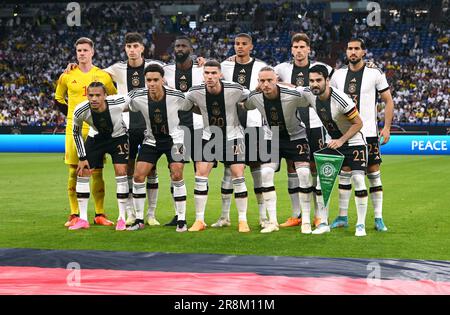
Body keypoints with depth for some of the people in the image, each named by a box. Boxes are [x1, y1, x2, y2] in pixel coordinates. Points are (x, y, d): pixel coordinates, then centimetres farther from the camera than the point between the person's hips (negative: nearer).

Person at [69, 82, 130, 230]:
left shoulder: (118, 103, -35)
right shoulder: (80, 111, -29)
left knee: (121, 172, -13)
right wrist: (82, 158, -8)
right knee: (82, 172, -5)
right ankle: (83, 219, 5)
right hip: (95, 138, 2)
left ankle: (122, 218, -2)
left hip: (118, 137, -2)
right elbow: (76, 133, -9)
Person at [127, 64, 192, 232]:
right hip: (151, 140, 2)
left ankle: (181, 219, -2)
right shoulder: (138, 97, -17)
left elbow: (191, 107, 1)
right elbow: (127, 108, 5)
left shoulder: (176, 96, -20)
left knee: (177, 175, -15)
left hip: (174, 139, -2)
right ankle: (139, 220, 7)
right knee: (138, 176, -7)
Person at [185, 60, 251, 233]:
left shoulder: (235, 90, -20)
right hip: (209, 136, 2)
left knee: (238, 176, -7)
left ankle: (243, 220, 3)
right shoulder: (196, 92, -14)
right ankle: (199, 220, 1)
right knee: (201, 174, -8)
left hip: (232, 135, -2)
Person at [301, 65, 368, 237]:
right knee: (322, 178, -3)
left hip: (354, 142, -6)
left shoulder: (341, 100, -30)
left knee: (358, 179, -14)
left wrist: (341, 140, -25)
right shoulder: (310, 94, -13)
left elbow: (358, 123, -20)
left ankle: (361, 225, -3)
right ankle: (323, 223, 7)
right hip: (333, 142, 6)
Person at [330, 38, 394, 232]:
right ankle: (342, 217, 12)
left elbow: (388, 101, 1)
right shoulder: (339, 74, 7)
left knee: (373, 173, -1)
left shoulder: (375, 73, -3)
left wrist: (387, 127, -6)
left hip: (368, 132, -3)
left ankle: (378, 218, 4)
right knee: (344, 173, 5)